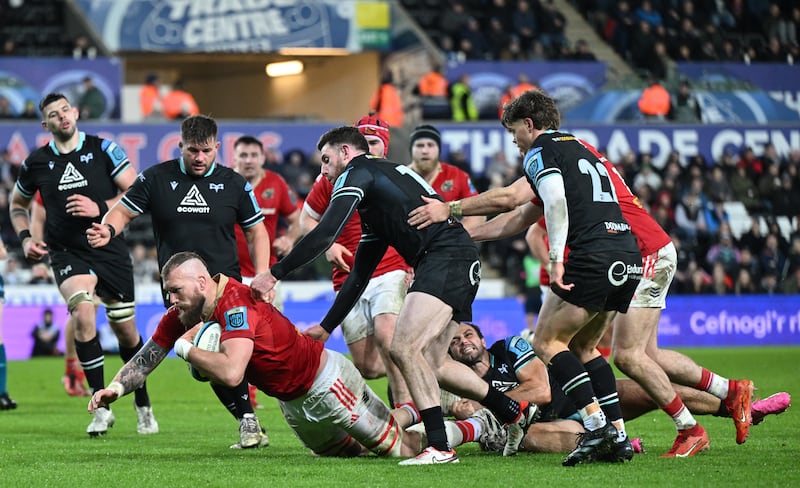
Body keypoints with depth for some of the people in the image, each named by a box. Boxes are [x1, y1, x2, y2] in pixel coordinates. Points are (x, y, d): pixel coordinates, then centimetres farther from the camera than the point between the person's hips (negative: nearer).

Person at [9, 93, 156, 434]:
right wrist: (25, 237, 4)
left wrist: (99, 208, -18)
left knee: (126, 330, 6)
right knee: (83, 313, -26)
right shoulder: (36, 162, 4)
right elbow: (17, 204, 20)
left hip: (110, 250, 0)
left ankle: (143, 405, 30)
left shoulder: (103, 149, -2)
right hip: (67, 253, 0)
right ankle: (102, 407, -18)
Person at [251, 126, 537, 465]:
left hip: (445, 256, -10)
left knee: (404, 347, -19)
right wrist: (326, 327, 32)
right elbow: (359, 275, 32)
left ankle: (440, 447, -21)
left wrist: (274, 274, -8)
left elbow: (325, 234, -12)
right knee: (430, 363, 15)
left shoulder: (358, 171, 1)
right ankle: (515, 413, 27)